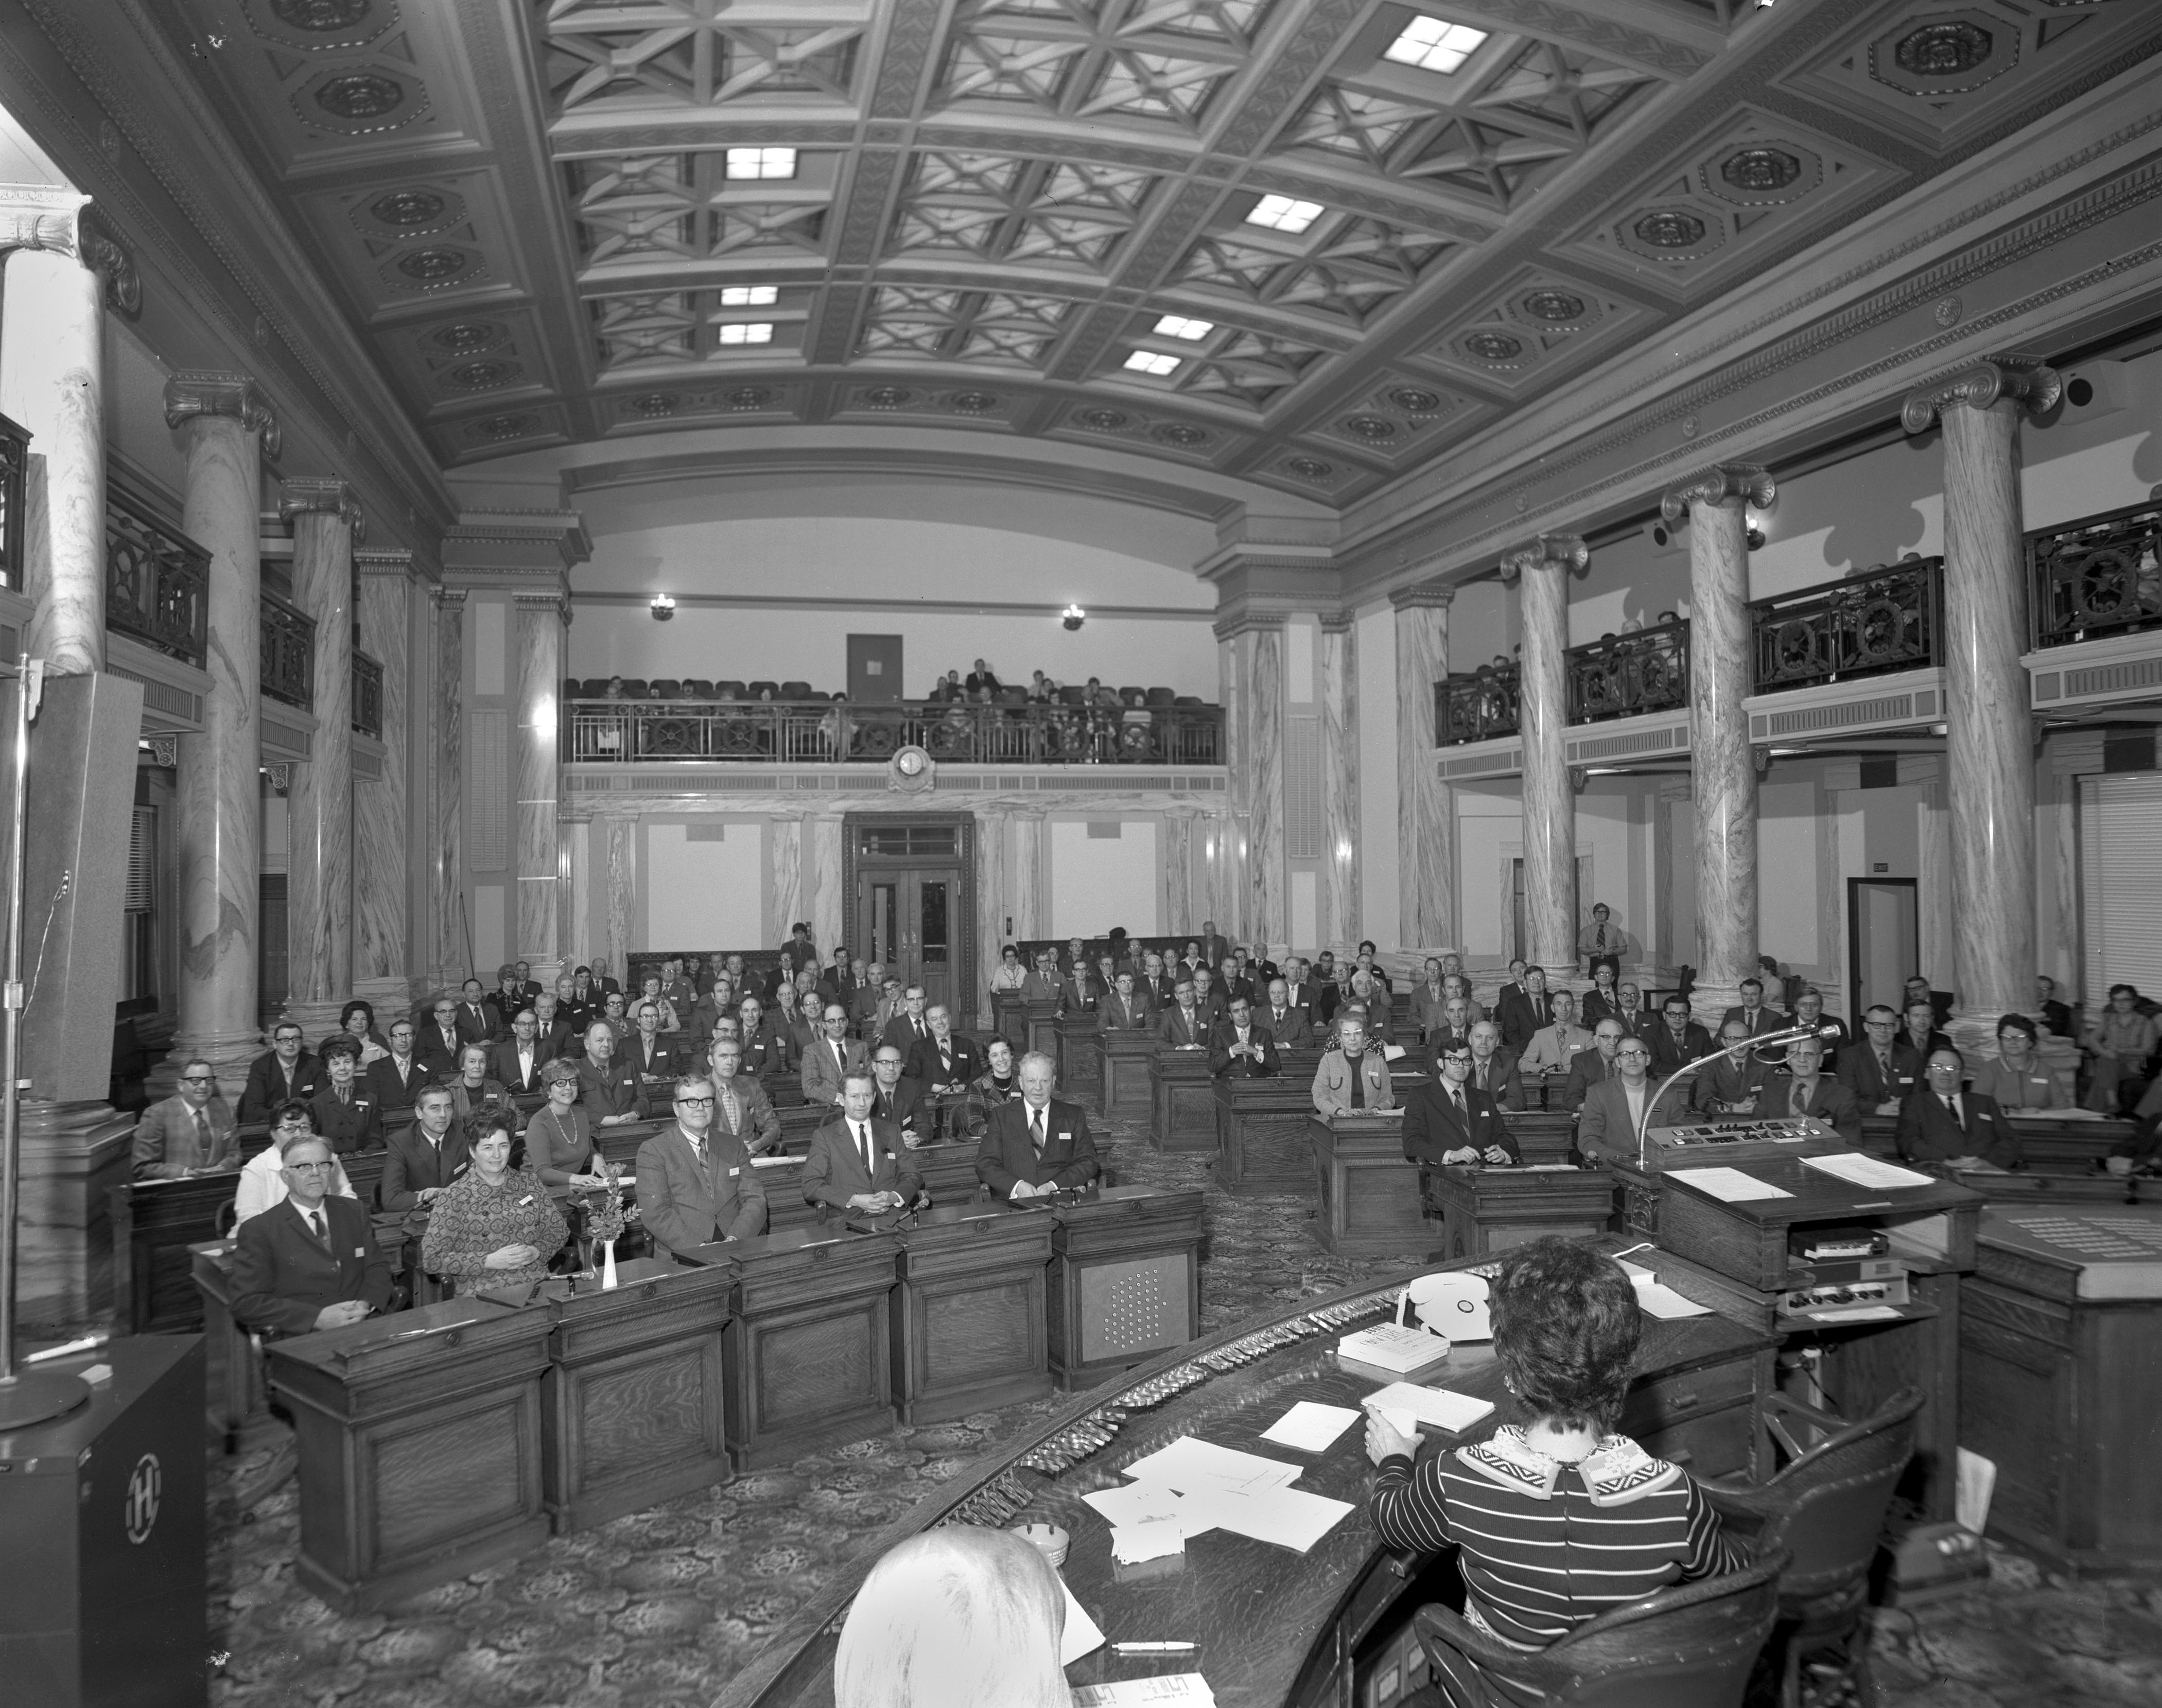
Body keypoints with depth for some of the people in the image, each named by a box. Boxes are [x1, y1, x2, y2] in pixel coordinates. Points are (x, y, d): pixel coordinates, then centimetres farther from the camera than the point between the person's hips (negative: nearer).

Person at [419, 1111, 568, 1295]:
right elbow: (431, 1259, -4)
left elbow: (559, 1230, 18)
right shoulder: (454, 1196, 0)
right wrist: (489, 1261, -12)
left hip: (537, 1286, 3)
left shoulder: (530, 1182, 12)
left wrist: (536, 1251, -2)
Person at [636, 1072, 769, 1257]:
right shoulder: (653, 1151, 5)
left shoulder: (733, 1146, 18)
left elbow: (755, 1200, 8)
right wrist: (699, 1247, -18)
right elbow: (655, 1213, -6)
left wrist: (735, 1239, -11)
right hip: (682, 1258, -3)